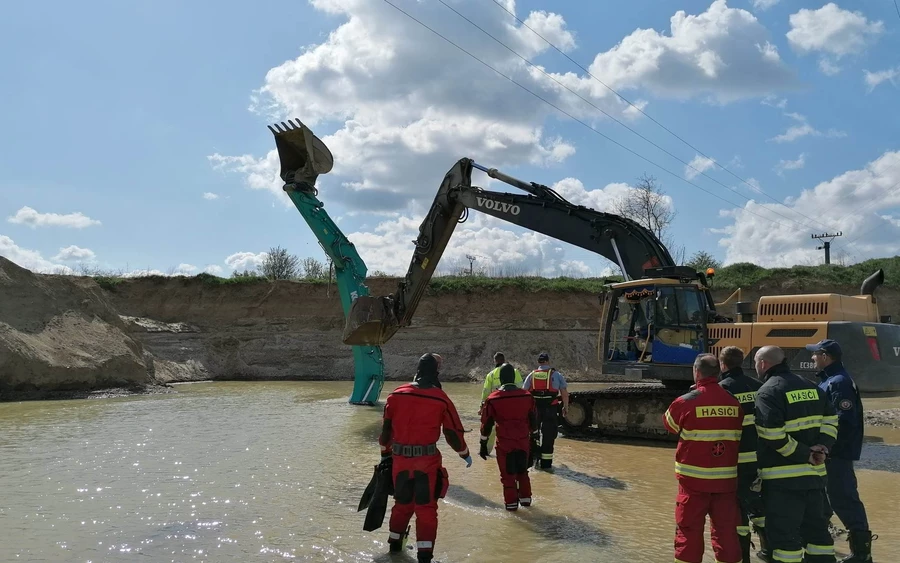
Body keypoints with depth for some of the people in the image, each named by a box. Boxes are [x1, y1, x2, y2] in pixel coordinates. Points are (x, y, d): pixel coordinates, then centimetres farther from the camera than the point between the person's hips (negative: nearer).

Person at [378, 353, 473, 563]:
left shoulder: (396, 395, 1)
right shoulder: (441, 399, -9)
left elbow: (386, 429, 8)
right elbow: (453, 433, -3)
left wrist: (385, 454, 21)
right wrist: (465, 454, 14)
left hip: (401, 459, 4)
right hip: (427, 460, -3)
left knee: (402, 503, 22)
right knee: (426, 507, 5)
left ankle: (395, 543, 36)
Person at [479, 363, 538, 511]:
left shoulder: (493, 399, -10)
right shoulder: (527, 396, -2)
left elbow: (486, 424, -4)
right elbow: (534, 421, 7)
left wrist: (483, 445, 5)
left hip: (504, 444, -3)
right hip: (524, 442, 3)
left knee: (508, 474, 10)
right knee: (522, 471, 21)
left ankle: (511, 502, 13)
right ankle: (525, 498, 26)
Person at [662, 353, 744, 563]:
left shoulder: (686, 402, -9)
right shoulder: (734, 402, 1)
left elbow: (669, 424, 9)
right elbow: (742, 438, 12)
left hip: (694, 478, -3)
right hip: (726, 478, 3)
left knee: (689, 531, 6)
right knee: (726, 531, 11)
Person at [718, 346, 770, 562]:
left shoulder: (723, 388, -11)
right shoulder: (758, 386, 6)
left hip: (736, 459, -6)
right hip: (759, 455, 6)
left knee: (737, 506, 4)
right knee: (757, 502, 21)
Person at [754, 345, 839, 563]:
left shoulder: (768, 392, -13)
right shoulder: (811, 387, 13)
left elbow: (773, 435, -23)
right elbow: (830, 420, 14)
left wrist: (803, 454, -15)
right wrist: (822, 446, 1)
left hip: (783, 478, -8)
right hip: (814, 473, 8)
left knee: (784, 534, -1)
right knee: (816, 529, 19)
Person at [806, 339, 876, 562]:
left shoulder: (840, 382, -18)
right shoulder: (828, 380, 14)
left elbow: (844, 420, -25)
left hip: (837, 453, -11)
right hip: (828, 451, 11)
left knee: (842, 499, -6)